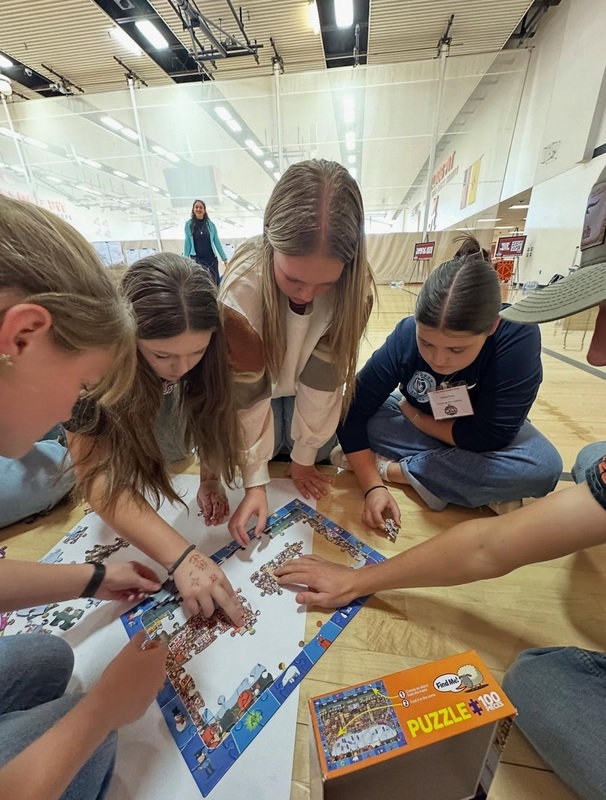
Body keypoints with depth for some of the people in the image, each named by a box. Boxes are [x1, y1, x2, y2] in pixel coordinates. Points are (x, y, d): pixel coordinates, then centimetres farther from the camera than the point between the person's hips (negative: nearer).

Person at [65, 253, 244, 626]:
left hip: (157, 395, 2)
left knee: (171, 449, -14)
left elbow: (210, 404, -19)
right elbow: (99, 474, -42)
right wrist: (183, 557, -50)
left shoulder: (199, 341, -33)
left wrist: (211, 477, -23)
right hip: (99, 402, -2)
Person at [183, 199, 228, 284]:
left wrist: (224, 258, 3)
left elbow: (217, 242, 7)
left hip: (211, 258, 1)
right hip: (196, 259, -1)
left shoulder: (210, 224, 5)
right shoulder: (189, 224, 4)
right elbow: (187, 243, 5)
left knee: (215, 283, -1)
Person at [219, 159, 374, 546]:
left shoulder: (354, 284, -30)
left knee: (320, 451, -8)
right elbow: (247, 393, -29)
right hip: (259, 380, 0)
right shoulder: (242, 288, -35)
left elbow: (322, 376, -24)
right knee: (267, 447, -12)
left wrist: (304, 456, -17)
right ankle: (277, 440, 23)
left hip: (310, 384, 1)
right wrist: (255, 480, -27)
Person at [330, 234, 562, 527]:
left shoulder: (519, 337, -31)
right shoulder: (406, 335, -27)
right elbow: (353, 411, -27)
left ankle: (391, 468, -22)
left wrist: (413, 414, -20)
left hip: (487, 436, 0)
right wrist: (373, 487, -34)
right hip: (422, 425, 1)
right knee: (353, 412, -22)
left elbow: (489, 437, -30)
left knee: (544, 465, -32)